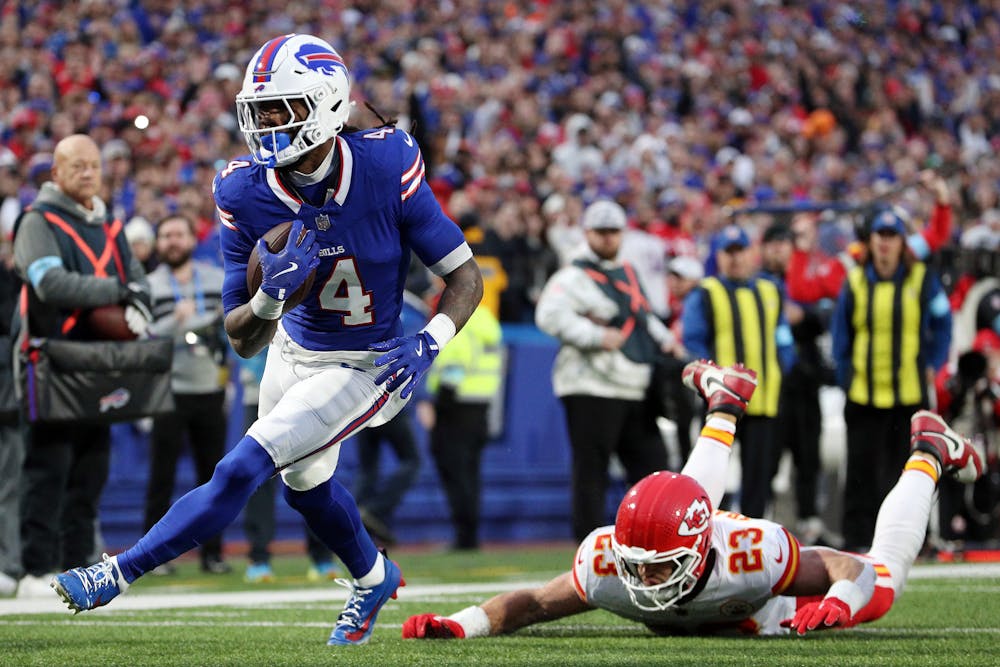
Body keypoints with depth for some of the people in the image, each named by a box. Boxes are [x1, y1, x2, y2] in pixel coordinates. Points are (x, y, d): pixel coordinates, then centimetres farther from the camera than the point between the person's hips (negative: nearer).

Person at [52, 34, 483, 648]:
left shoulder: (386, 168, -27)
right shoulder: (248, 193, -18)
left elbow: (466, 277, -16)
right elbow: (242, 339, -14)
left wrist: (429, 343, -34)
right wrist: (268, 299, -36)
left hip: (364, 366, -5)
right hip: (293, 349, 5)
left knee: (244, 469, -16)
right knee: (304, 481, 25)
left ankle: (119, 573, -6)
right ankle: (374, 579, 53)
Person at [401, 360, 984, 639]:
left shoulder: (751, 552, -49)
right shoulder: (606, 562, -44)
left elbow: (847, 570, -34)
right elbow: (531, 603, -32)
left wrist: (834, 604, -58)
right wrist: (455, 625, -49)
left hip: (754, 608, -4)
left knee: (880, 582, 16)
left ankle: (927, 457, 38)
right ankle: (725, 407, 58)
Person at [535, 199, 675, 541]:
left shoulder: (628, 274, 19)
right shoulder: (575, 276, -7)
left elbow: (644, 317, 34)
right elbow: (550, 314, -23)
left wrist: (663, 340, 17)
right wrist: (596, 336, -25)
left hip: (634, 389, 8)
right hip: (592, 388, -8)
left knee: (651, 461, 9)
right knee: (591, 469, -5)